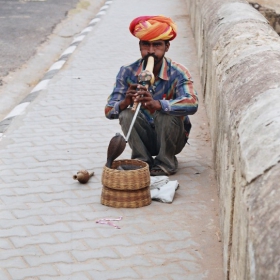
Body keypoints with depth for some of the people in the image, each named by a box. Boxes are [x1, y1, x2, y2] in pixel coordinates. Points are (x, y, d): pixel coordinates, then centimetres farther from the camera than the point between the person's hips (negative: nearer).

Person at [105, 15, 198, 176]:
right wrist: (125, 102, -39)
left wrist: (156, 104, -53)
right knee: (127, 114, -25)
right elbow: (109, 111, -15)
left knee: (166, 112, -31)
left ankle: (166, 162, -9)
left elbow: (192, 104, -37)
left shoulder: (178, 73, -18)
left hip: (171, 138, -2)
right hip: (143, 138, 2)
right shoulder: (128, 73, -10)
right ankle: (142, 160, -8)